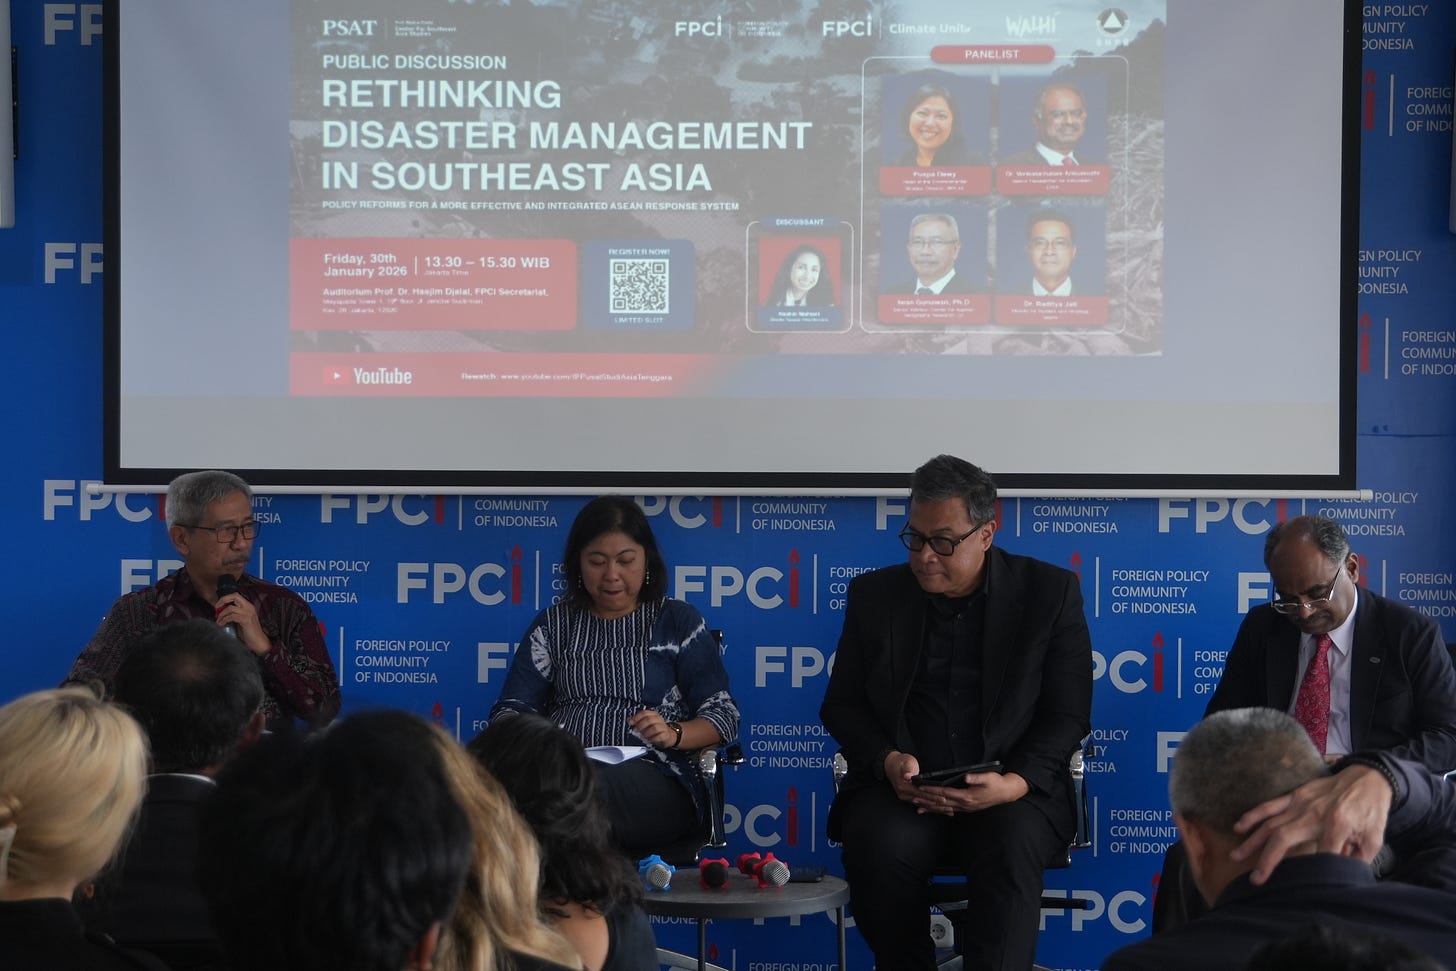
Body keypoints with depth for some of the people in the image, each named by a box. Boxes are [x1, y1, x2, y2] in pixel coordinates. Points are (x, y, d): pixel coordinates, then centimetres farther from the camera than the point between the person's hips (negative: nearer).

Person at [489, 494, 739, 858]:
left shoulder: (678, 621, 17)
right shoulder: (554, 624, 24)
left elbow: (723, 715, 11)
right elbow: (510, 709, 15)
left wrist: (674, 734, -11)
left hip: (655, 777, -2)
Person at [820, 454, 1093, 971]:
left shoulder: (1050, 591, 4)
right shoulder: (875, 594, 10)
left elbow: (1068, 715, 2)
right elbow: (841, 705, 12)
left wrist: (1016, 782, -16)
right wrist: (887, 761, -9)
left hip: (1012, 791, -1)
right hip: (900, 789, 1)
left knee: (1013, 846, -35)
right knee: (880, 847, -32)